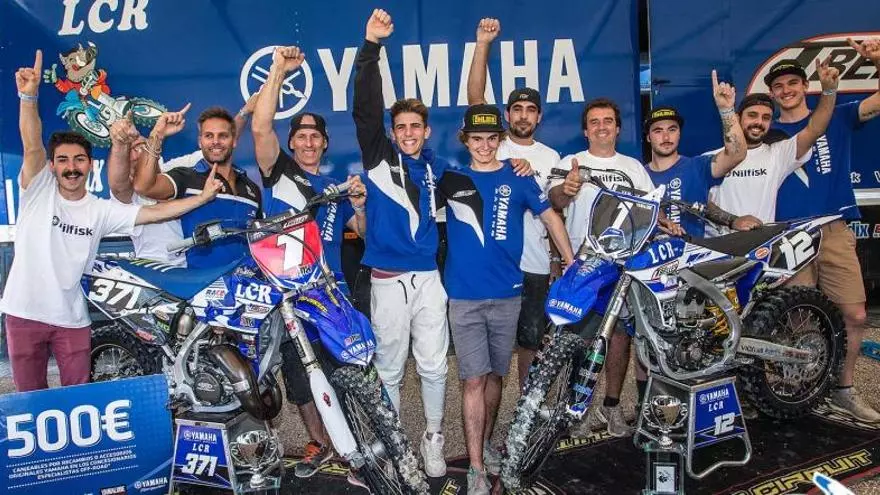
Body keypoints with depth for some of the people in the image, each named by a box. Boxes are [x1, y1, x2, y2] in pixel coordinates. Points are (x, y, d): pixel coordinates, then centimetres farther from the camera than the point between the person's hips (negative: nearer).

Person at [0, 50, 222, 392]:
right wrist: (28, 97, -35)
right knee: (30, 397, 13)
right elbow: (32, 146, -20)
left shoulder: (101, 210, 1)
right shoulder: (38, 191, -4)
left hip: (72, 318, 1)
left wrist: (203, 197, -13)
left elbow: (154, 212, -4)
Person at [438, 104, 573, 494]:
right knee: (473, 380, -2)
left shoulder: (518, 178, 4)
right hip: (464, 296, -1)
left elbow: (549, 216, 11)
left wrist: (573, 265, 9)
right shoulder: (450, 177, 4)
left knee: (494, 376, 14)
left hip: (507, 295, 1)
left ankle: (484, 444, 35)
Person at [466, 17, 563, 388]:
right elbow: (475, 98, -10)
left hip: (535, 265, 2)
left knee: (531, 341, 13)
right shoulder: (493, 145, 2)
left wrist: (560, 259, 2)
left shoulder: (550, 157, 10)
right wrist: (483, 43, -17)